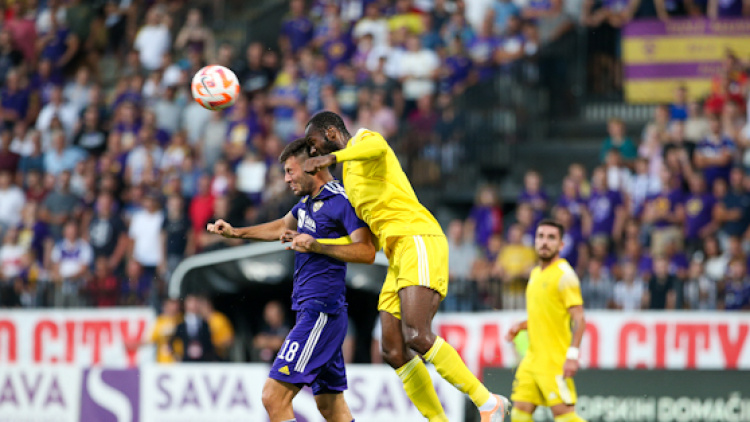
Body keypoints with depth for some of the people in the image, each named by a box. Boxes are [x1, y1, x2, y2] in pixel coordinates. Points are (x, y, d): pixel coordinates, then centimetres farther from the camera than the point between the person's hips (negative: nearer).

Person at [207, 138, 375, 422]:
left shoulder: (341, 201, -11)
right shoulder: (308, 201, 17)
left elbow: (367, 252, -20)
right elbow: (283, 227, 37)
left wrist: (316, 245, -24)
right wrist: (235, 233, 34)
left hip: (321, 311, -10)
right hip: (311, 311, 10)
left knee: (274, 396, -18)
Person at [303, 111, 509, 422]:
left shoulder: (363, 139, 4)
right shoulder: (350, 175, 30)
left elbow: (377, 146, -24)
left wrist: (332, 156, -33)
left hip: (419, 240, -10)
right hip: (398, 256, 10)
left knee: (416, 336, -24)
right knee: (393, 351, -2)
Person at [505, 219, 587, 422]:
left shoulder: (564, 274, -9)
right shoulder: (536, 274, 16)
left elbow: (578, 319, -15)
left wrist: (572, 355, -24)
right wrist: (521, 326, 12)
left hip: (555, 360, -8)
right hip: (533, 357, 8)